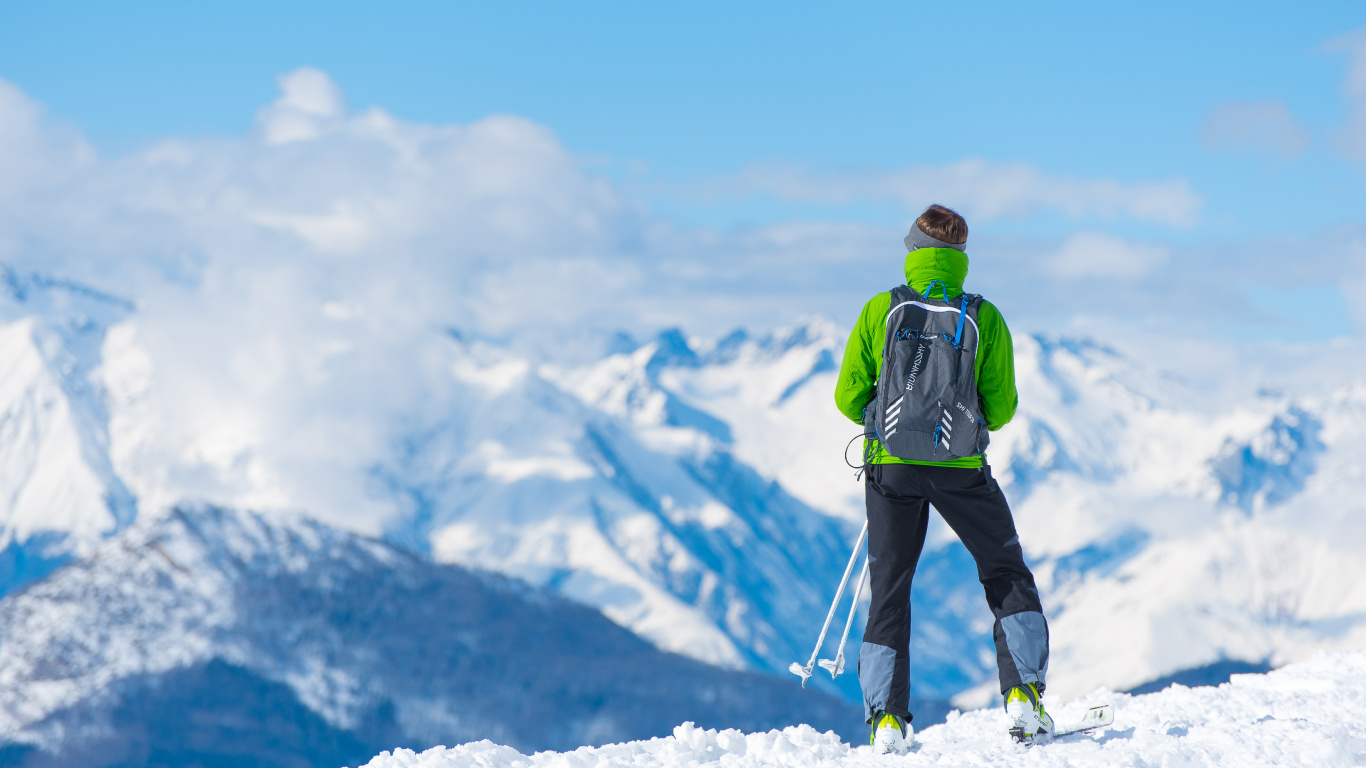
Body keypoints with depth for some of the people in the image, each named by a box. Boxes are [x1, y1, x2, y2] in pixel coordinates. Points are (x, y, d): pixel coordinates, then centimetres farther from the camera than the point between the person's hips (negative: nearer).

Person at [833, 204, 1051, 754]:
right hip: (961, 468, -1)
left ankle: (887, 718, 3)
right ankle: (1023, 696, 4)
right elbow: (1001, 408, -1)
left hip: (891, 465, 1)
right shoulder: (984, 318, -4)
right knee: (1008, 578, 15)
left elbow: (848, 397, -1)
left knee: (889, 590, 11)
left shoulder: (880, 310, -3)